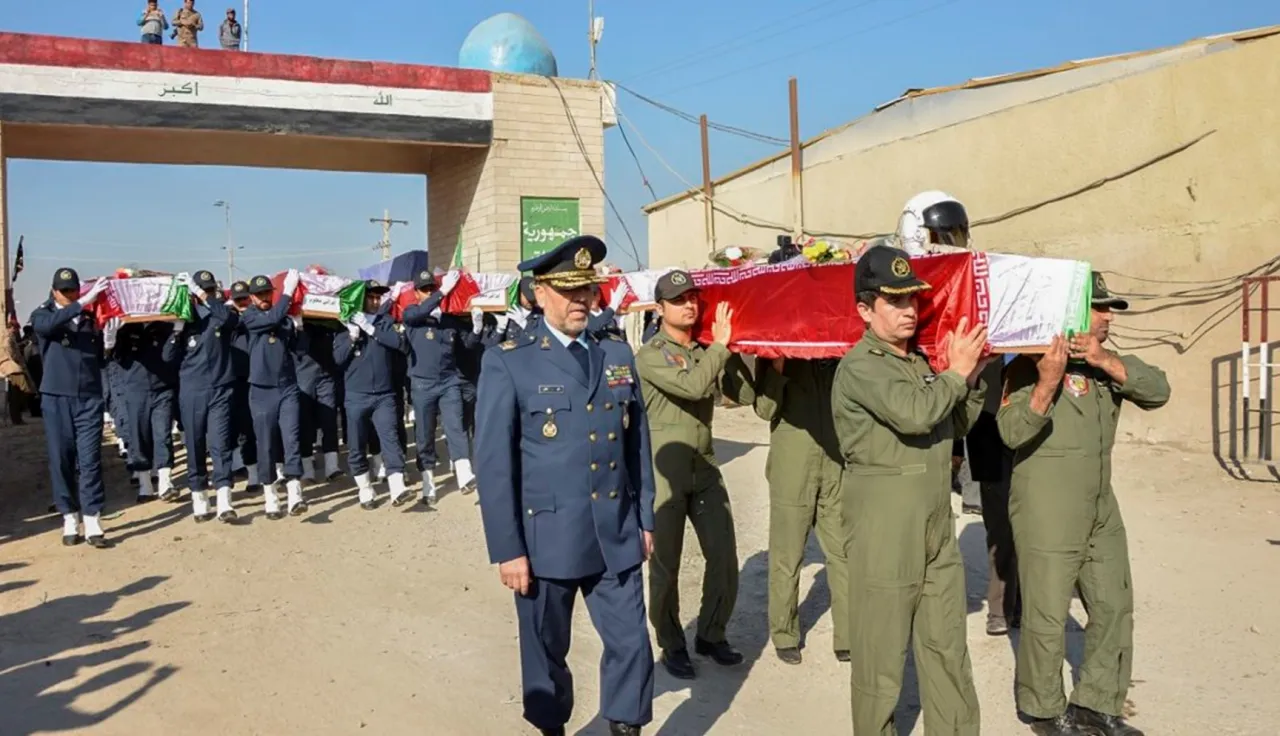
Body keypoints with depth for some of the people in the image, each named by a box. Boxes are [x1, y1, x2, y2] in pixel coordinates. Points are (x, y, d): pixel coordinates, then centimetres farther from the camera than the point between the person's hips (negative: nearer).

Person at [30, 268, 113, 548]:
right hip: (56, 398, 0)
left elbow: (103, 355, 9)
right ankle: (70, 519, 15)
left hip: (90, 398, 0)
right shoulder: (42, 315, 5)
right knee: (61, 460, 5)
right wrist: (82, 303, -28)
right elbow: (47, 325, -21)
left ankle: (92, 522, -3)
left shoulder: (91, 316, 8)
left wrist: (109, 331, -8)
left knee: (90, 460, -4)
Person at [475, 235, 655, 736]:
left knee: (632, 645, 8)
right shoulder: (508, 362, -7)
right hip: (546, 538, -3)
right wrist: (507, 548, -11)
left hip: (617, 536, 4)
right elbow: (493, 462, -9)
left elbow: (638, 445, 11)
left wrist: (645, 518, 10)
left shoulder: (618, 355, 7)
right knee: (545, 651, 13)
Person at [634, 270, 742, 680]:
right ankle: (672, 646, 22)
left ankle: (711, 636, 27)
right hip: (664, 473, -5)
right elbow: (692, 385, -24)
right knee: (665, 566, 5)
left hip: (705, 469, 5)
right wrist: (720, 345, -14)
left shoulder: (706, 352, 10)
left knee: (724, 557, 7)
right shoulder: (651, 355, -10)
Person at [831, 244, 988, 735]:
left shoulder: (921, 362, 12)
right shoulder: (860, 367, -13)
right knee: (880, 660, 4)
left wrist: (973, 378, 4)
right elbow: (914, 414, -28)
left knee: (949, 651, 17)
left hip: (938, 534, 8)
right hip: (884, 539, -8)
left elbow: (957, 426, 20)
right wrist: (956, 371, -12)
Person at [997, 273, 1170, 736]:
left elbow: (1158, 391, -6)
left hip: (1101, 511, 8)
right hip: (1046, 515, -7)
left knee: (1114, 607, 14)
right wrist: (1047, 383, -38)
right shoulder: (1033, 363, -14)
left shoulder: (1106, 362, 9)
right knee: (1047, 617, 2)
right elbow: (1012, 433, -23)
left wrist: (1105, 361, -20)